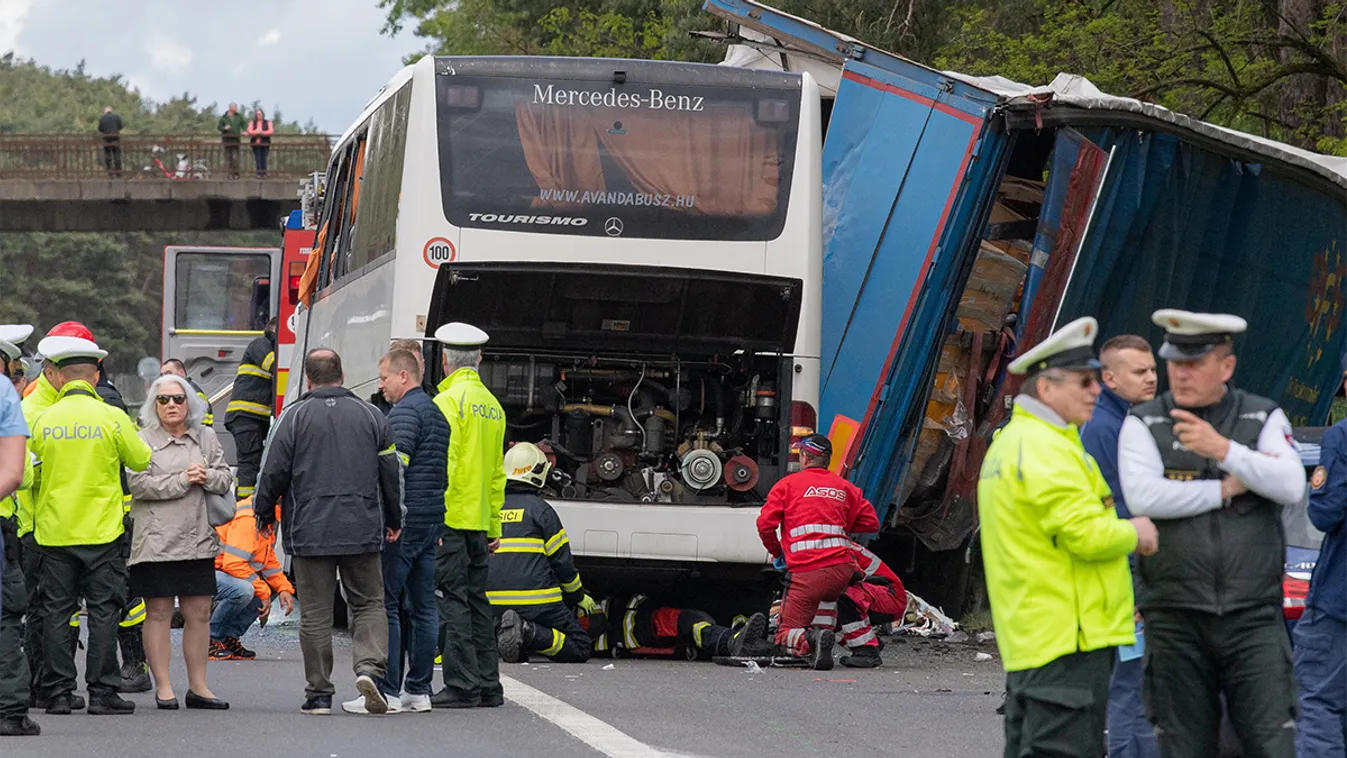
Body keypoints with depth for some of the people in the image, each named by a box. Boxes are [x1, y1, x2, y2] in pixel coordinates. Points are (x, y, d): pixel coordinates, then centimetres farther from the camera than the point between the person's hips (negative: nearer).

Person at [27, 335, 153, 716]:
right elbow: (142, 461, 2)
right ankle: (102, 691, 2)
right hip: (101, 531, -2)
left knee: (57, 612, 7)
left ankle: (58, 692, 7)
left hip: (54, 531, 2)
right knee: (103, 611, 4)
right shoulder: (111, 418, -9)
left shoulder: (44, 420, -3)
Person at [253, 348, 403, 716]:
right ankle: (369, 666, -14)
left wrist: (264, 515, 14)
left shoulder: (293, 417, -3)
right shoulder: (370, 416, 6)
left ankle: (319, 693, 5)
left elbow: (273, 472, -2)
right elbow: (392, 472, 11)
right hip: (362, 530, 2)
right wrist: (394, 520, 23)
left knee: (315, 613, 3)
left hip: (310, 531, -2)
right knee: (369, 603, 9)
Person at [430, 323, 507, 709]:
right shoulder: (492, 405, 14)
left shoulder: (449, 400, -10)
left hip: (450, 519, -8)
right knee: (477, 601, 12)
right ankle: (488, 686, 14)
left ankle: (462, 686, -8)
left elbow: (443, 464, -17)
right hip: (480, 521, 8)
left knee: (453, 600, -6)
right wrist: (494, 525, 22)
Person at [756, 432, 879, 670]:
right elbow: (871, 522, 17)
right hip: (841, 568, 3)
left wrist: (777, 553, 17)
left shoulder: (787, 484, 8)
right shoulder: (845, 488, 17)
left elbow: (765, 524, -1)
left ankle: (811, 640, -31)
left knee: (787, 635, 2)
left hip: (805, 573, -3)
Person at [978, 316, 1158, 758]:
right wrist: (1135, 533, -4)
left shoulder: (1012, 441, 20)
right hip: (1068, 635, -11)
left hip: (1029, 636, 11)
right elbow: (1087, 534, -22)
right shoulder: (1045, 449, -15)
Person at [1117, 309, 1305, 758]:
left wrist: (1224, 450, -19)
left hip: (1253, 618, 0)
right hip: (1176, 618, 0)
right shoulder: (1143, 425, 4)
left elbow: (1292, 486, -8)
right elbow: (1142, 497, -12)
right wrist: (1227, 488, -7)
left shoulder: (1264, 418, 7)